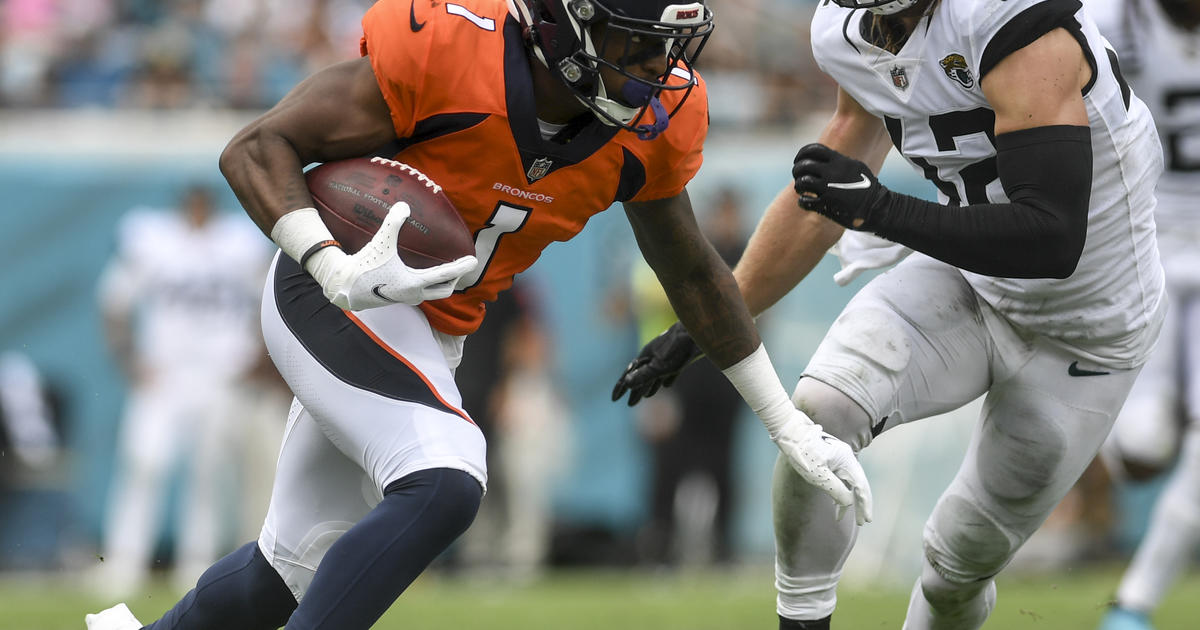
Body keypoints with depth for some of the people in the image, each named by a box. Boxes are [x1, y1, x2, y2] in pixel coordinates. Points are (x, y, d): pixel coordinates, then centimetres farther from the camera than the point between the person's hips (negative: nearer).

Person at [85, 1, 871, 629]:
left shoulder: (656, 119, -8)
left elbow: (693, 271, 9)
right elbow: (257, 150, -21)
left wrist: (790, 424, 11)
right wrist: (336, 269, -37)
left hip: (432, 337, 7)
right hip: (335, 301, -7)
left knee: (294, 566, 15)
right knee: (443, 486, -30)